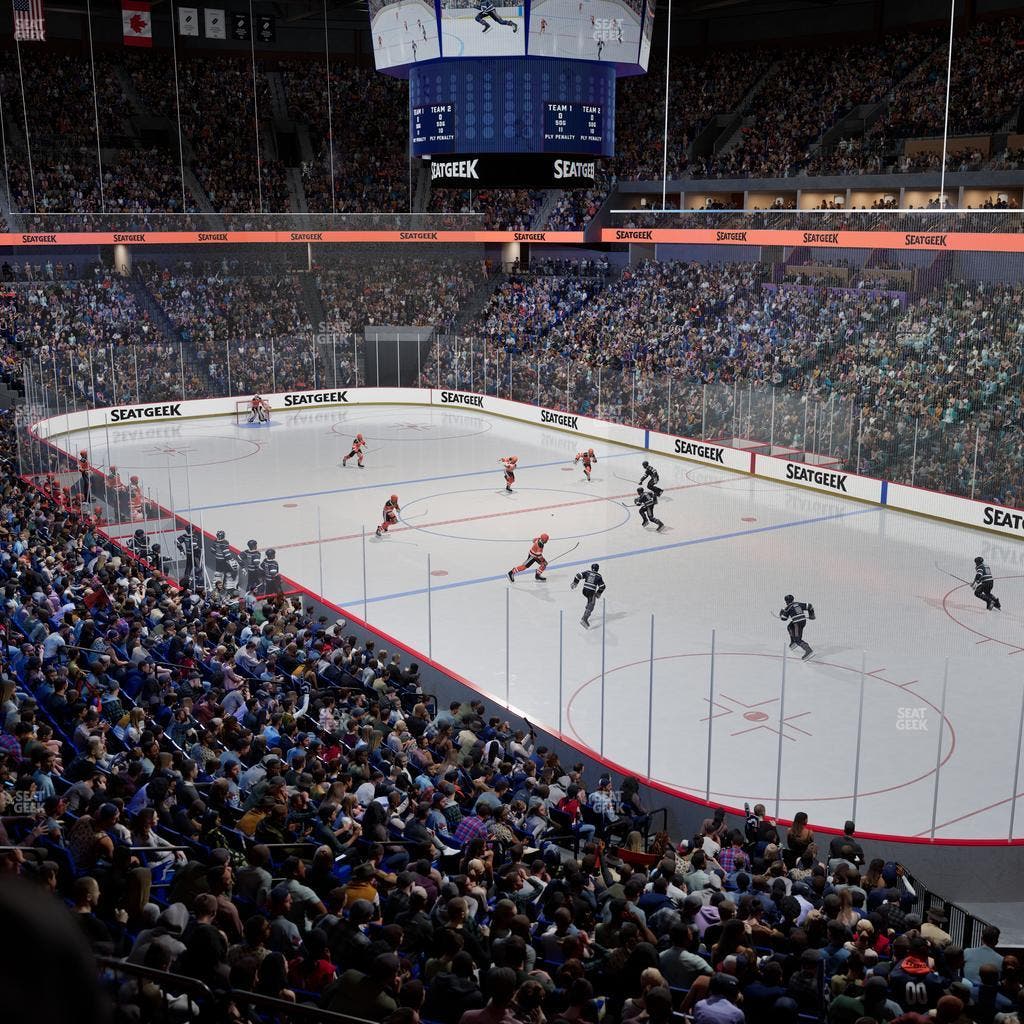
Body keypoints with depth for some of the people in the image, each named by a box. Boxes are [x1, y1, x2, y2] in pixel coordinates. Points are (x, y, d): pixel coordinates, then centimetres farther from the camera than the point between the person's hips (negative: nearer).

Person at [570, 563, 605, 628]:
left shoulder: (587, 572, 8)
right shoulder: (599, 576, 5)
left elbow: (579, 576, -1)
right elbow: (602, 586, 5)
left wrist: (574, 583, 11)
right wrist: (598, 593, 19)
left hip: (585, 591, 4)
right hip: (592, 592, -4)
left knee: (590, 600, 34)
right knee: (590, 607, -5)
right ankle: (584, 619, -21)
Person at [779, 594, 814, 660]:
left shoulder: (788, 607, -1)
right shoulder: (798, 603, 14)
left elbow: (784, 618, 6)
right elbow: (808, 605, 11)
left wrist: (781, 613, 28)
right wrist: (811, 614, 22)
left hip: (797, 623, -8)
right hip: (803, 620, 8)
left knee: (797, 639, -7)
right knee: (789, 627, 31)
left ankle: (808, 650, -23)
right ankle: (793, 643, 35)